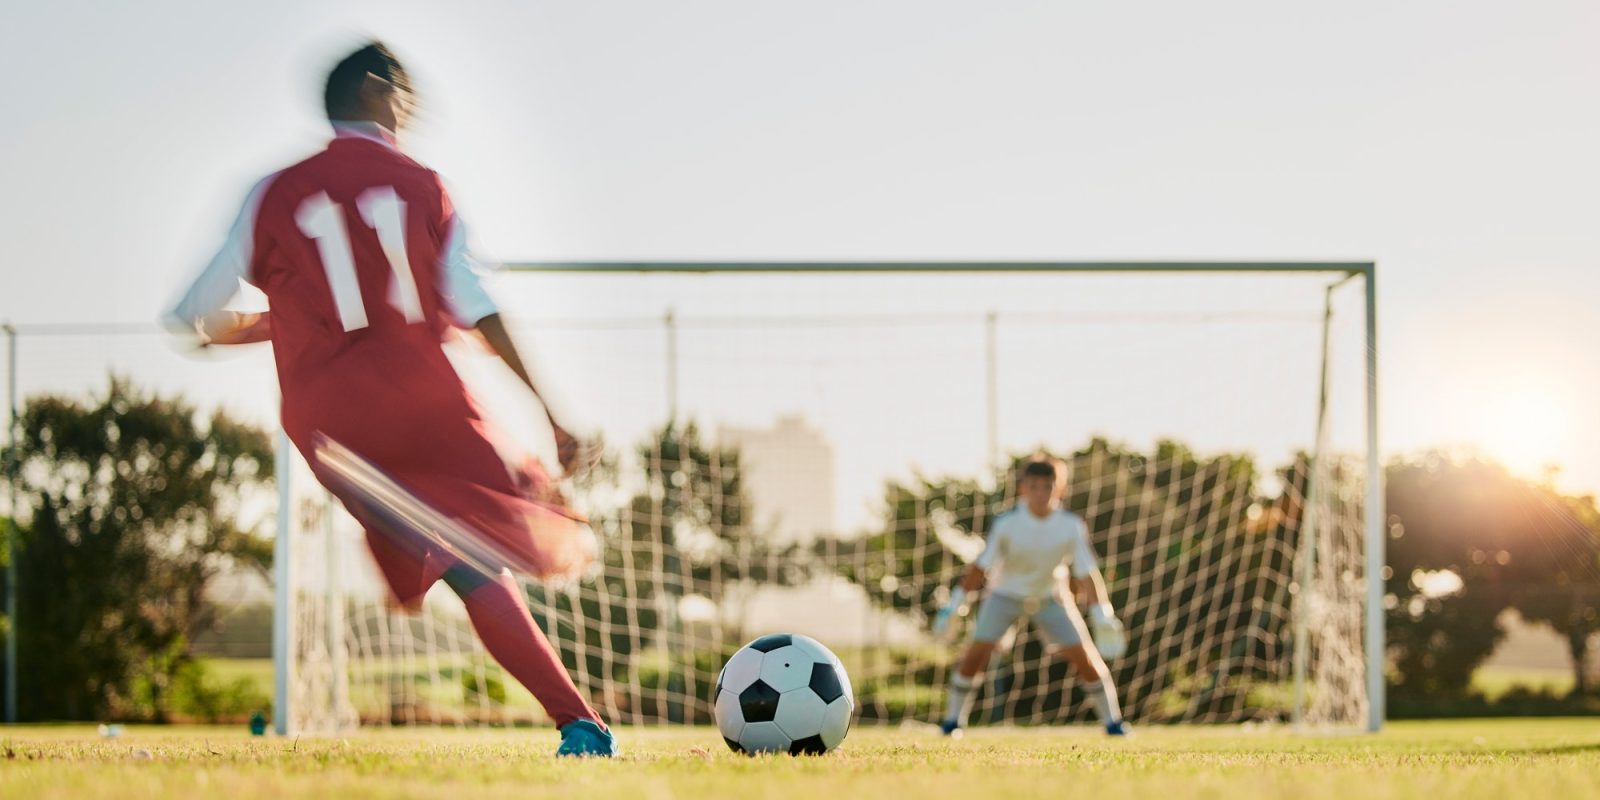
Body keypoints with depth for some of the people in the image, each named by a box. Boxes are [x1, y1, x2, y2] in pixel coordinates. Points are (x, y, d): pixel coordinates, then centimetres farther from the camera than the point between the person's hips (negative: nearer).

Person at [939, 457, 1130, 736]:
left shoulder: (1071, 526, -20)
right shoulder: (1006, 524, -24)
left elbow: (1086, 572, -15)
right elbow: (982, 566, -17)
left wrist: (1102, 613, -22)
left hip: (1049, 596, 1)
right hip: (1006, 594, -1)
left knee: (1083, 655, -8)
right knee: (978, 650, -17)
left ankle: (1112, 720, 8)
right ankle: (953, 720, -1)